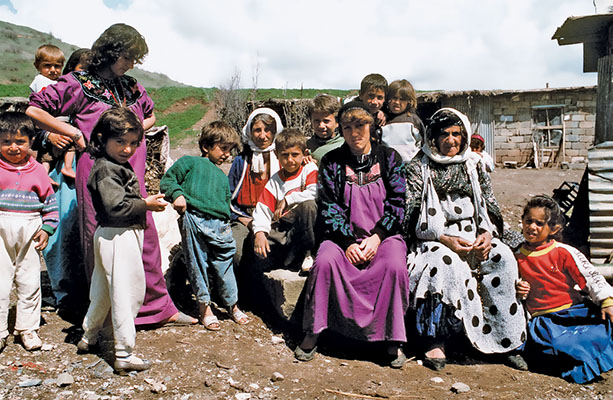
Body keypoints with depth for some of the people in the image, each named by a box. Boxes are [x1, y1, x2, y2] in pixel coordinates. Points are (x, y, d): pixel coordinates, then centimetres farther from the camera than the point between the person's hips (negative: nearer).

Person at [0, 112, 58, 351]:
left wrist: (47, 229, 0)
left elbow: (50, 203, 9)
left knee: (30, 282, 9)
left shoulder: (37, 171, 4)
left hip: (29, 233, 2)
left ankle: (27, 328, 24)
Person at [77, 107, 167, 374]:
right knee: (127, 291, -5)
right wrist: (146, 204, -16)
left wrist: (140, 214, 14)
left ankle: (89, 337, 38)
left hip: (124, 234, 11)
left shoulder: (118, 166, 15)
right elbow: (115, 206, -25)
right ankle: (124, 354, 3)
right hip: (118, 237, -11)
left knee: (104, 289, 22)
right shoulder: (105, 169, -17)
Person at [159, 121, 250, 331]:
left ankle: (232, 305, 25)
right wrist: (177, 194, -10)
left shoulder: (223, 177, 29)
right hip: (195, 221, -4)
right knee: (198, 264, 4)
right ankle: (204, 307, 19)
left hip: (220, 225, 5)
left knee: (224, 264, 8)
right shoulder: (190, 162, 11)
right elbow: (167, 181, 7)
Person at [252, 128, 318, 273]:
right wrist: (259, 232, -17)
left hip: (304, 224, -3)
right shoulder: (275, 181, 10)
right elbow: (262, 209, 2)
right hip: (282, 227, 3)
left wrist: (287, 199, -13)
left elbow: (315, 193, -21)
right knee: (259, 249, -23)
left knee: (308, 205, -36)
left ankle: (305, 251, -16)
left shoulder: (309, 169, 0)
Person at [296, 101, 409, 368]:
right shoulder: (332, 161, 4)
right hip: (343, 235, 0)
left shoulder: (389, 157, 5)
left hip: (383, 233, 0)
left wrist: (376, 237, -12)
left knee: (394, 266, -30)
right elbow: (328, 207, -2)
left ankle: (393, 341, -15)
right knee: (324, 261, -29)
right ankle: (312, 335, -14)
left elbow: (396, 203, 1)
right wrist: (348, 242, -14)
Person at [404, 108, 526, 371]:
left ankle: (506, 339, -17)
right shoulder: (418, 169, 8)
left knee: (503, 258, -26)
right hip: (434, 241, -3)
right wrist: (444, 238, -17)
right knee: (448, 262, -36)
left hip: (475, 239, 4)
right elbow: (412, 215, -3)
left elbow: (491, 208, 16)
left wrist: (487, 233, -7)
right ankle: (436, 341, -29)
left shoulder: (474, 168, 20)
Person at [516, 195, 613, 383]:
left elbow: (590, 276, -1)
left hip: (574, 310, 0)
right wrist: (517, 291, -2)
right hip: (544, 320, 0)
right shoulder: (517, 258, 8)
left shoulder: (563, 252, 1)